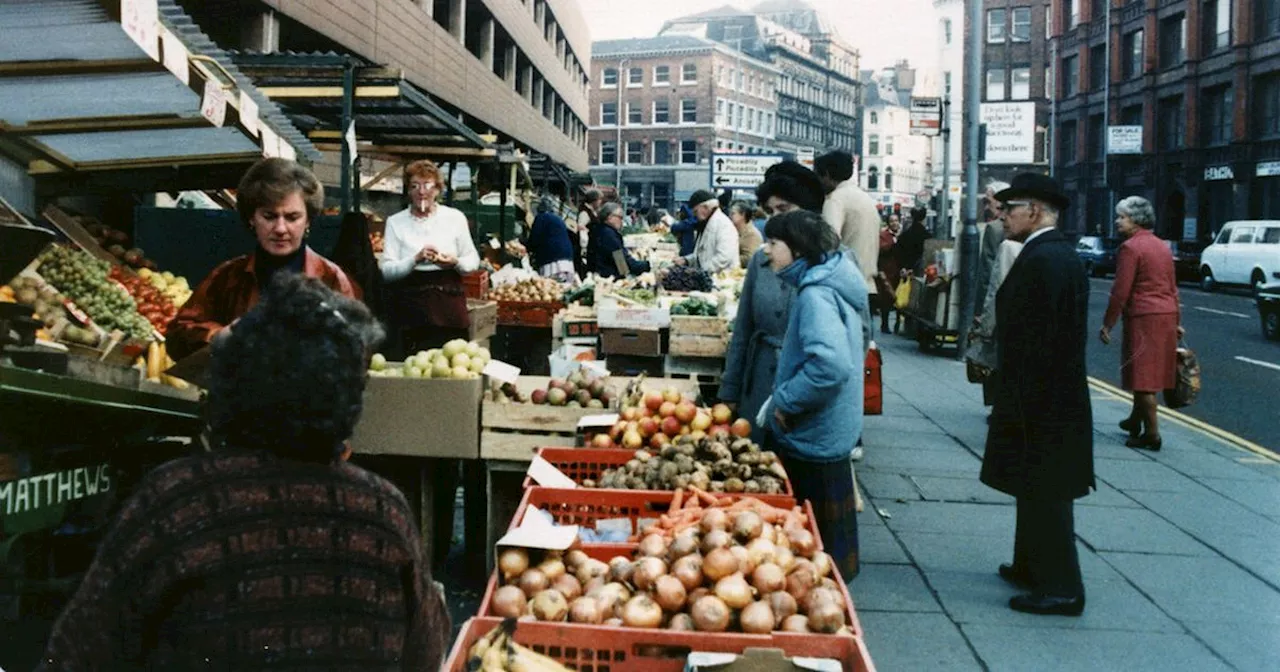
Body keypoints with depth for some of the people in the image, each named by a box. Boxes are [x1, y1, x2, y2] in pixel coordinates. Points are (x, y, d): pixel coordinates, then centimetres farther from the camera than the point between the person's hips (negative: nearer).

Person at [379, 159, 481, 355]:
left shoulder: (455, 218, 6)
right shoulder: (395, 222, 5)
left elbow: (474, 261, 12)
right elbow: (386, 270, -3)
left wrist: (455, 262, -10)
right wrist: (416, 259, -18)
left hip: (449, 304, 0)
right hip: (411, 306, 0)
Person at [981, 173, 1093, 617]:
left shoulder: (1042, 259, -20)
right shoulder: (1059, 253, 12)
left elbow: (1035, 339, -25)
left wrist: (1018, 405, -21)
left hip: (1041, 400, -10)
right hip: (1055, 396, 10)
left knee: (1044, 493, -2)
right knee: (1037, 491, 20)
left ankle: (1060, 589, 5)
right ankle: (1032, 567, 33)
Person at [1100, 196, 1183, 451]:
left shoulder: (1130, 247, -12)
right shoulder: (1161, 246, 14)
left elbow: (1120, 291, -16)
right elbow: (1173, 287, 18)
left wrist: (1107, 324, -11)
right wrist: (1176, 321, 23)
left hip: (1143, 317, -9)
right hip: (1166, 315, 9)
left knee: (1143, 376, -3)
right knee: (1149, 373, 19)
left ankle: (1152, 434, -2)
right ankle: (1136, 420, 33)